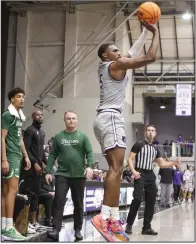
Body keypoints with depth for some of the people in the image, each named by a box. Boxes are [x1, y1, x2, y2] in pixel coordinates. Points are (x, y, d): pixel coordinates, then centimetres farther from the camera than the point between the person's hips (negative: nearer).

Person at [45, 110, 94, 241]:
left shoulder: (83, 136, 4)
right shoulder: (58, 136, 7)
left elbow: (90, 153, -2)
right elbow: (52, 155, 7)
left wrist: (90, 166, -20)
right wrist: (48, 171, -1)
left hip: (79, 175, 0)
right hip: (62, 174, 0)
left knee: (78, 203, 8)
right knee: (59, 201, -9)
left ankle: (78, 230, 18)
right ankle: (56, 230, -9)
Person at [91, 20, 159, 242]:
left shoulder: (108, 67, 22)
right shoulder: (116, 65, -4)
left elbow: (134, 52, 33)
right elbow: (150, 57, -7)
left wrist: (145, 31, 35)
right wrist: (156, 33, 5)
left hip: (105, 118, 10)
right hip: (111, 118, -10)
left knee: (115, 169, 7)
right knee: (116, 169, -18)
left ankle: (114, 218, 4)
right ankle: (104, 217, -28)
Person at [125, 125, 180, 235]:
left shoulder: (156, 149, 18)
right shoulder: (138, 145, 0)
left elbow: (162, 164, 20)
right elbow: (130, 159, -4)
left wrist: (173, 163, 3)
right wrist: (133, 171, -20)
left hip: (151, 176, 6)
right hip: (140, 175, -6)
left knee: (151, 201, 3)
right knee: (137, 199, -17)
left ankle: (147, 227, 10)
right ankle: (129, 224, -6)